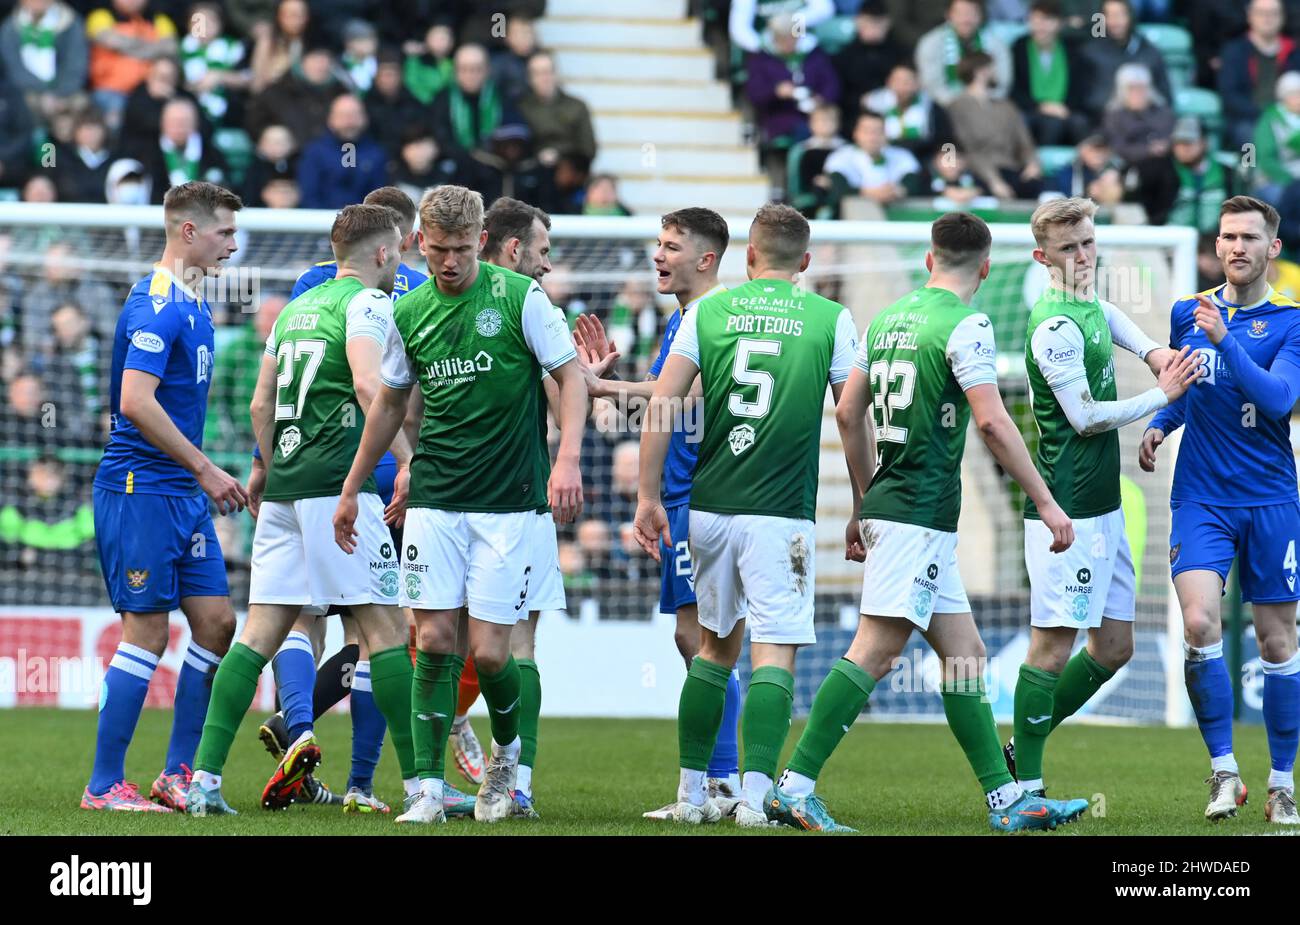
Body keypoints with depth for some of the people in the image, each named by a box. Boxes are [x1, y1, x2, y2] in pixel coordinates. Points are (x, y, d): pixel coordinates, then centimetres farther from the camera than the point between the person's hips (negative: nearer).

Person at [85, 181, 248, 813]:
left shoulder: (189, 305, 16)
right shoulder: (157, 305, -15)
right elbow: (134, 401, -24)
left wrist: (204, 477, 19)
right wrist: (204, 468, -21)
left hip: (183, 495, 10)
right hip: (140, 491, -10)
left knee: (216, 622, 6)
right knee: (147, 632, -7)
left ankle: (177, 774, 13)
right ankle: (104, 786, -1)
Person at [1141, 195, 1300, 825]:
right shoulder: (1187, 312, 8)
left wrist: (1223, 341, -27)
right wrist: (1159, 425, 6)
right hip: (1201, 497, 1)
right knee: (1199, 625, -17)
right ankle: (1223, 771, -3)